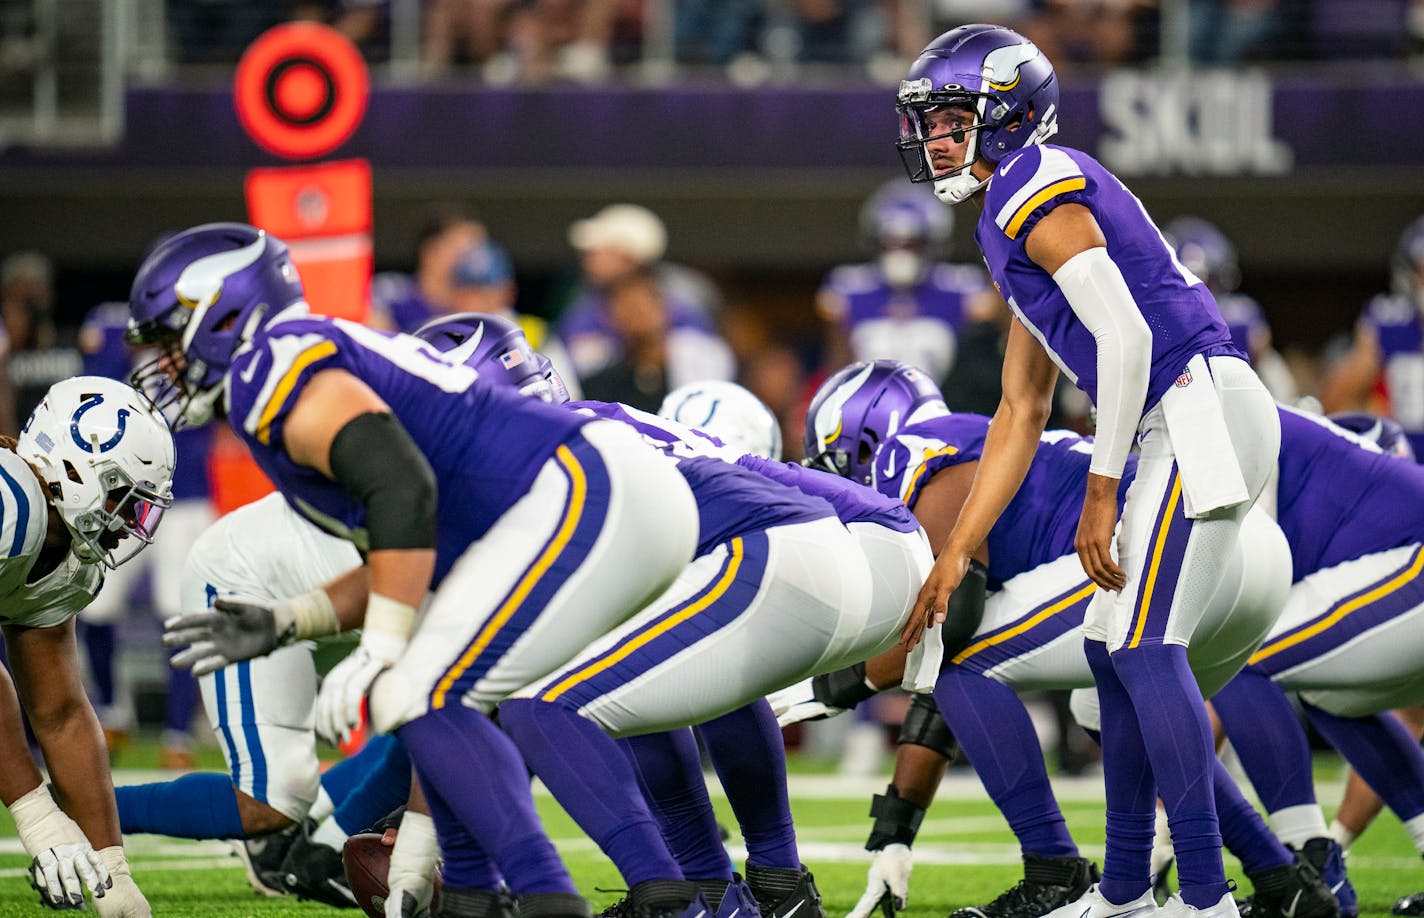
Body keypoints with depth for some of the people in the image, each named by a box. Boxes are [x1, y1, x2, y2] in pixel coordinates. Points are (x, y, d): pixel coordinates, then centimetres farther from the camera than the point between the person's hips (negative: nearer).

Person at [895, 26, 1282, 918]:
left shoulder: (1038, 192, -8)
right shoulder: (1020, 217, 23)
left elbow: (1125, 338, -18)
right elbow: (1021, 416, 26)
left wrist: (1101, 495, -14)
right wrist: (956, 554, 25)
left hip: (1202, 406, -10)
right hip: (1186, 431, 10)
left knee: (1145, 648, -12)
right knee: (1115, 649, 15)